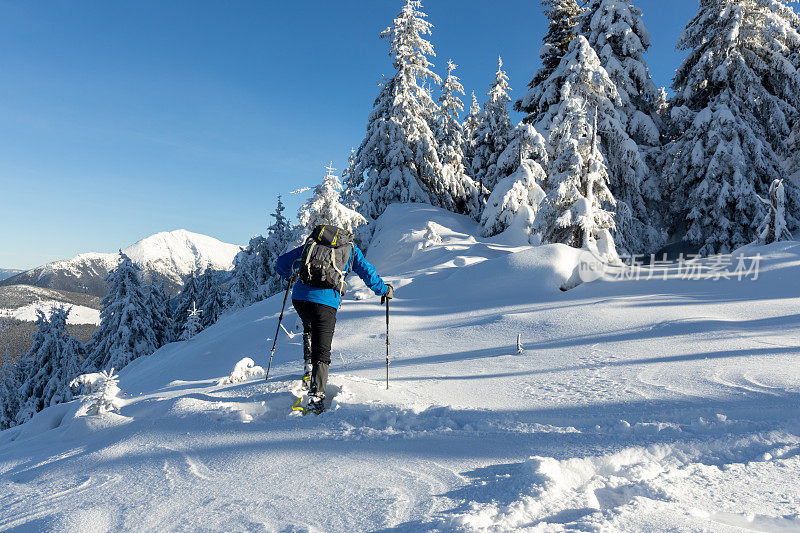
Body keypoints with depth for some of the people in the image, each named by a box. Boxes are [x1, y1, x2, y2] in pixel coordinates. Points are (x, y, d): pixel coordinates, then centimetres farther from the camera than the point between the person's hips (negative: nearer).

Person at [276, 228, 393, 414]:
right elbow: (367, 272, 15)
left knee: (309, 329, 35)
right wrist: (384, 290, 28)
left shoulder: (312, 243, 22)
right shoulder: (351, 249, 16)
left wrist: (287, 275, 47)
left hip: (300, 296, 3)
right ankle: (316, 397, -10)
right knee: (322, 353, 2)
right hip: (326, 302, -3)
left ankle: (309, 369, 22)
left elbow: (283, 262, 27)